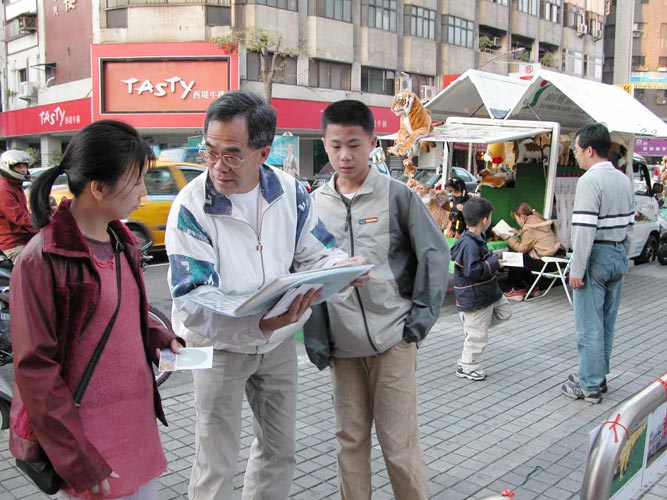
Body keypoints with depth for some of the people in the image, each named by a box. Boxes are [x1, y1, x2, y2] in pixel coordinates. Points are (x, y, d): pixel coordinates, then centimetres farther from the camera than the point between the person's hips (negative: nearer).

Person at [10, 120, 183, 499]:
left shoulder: (122, 243, 6)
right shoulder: (42, 260, -17)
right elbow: (35, 371, -16)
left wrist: (162, 339, 2)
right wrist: (79, 462, -15)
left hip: (140, 421, 7)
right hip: (90, 436, -7)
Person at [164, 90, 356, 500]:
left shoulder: (289, 191, -9)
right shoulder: (191, 207, -23)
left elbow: (317, 254, -2)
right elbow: (193, 301, -28)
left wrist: (345, 268, -26)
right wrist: (260, 322, -45)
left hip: (279, 341, 5)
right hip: (219, 345, -4)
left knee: (280, 450, 19)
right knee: (216, 464, 7)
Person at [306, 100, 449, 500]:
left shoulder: (397, 195, -4)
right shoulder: (316, 203, 5)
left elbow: (435, 254, -1)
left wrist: (423, 314, -5)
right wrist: (313, 334, 1)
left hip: (392, 337, -3)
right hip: (341, 342, 3)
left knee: (398, 438, 3)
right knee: (350, 437, 14)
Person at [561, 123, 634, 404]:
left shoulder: (590, 181, -17)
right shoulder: (624, 180, 11)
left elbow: (585, 229, -22)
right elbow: (629, 225, 15)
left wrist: (577, 269, -19)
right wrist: (622, 258, 22)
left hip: (596, 256, -9)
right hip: (618, 255, 9)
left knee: (590, 325, 0)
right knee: (607, 322, 16)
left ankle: (590, 386, 8)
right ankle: (599, 376, 28)